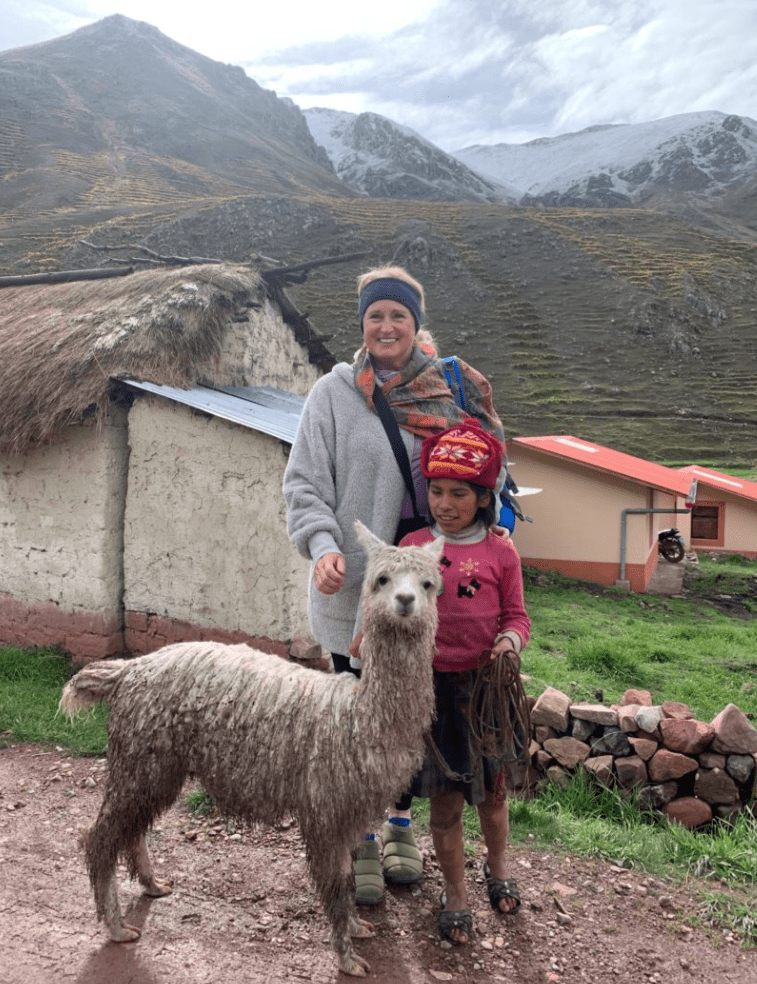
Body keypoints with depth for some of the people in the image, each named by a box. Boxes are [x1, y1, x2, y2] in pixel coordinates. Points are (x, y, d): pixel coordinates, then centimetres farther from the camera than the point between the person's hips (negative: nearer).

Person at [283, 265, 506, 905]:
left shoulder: (453, 391, 5)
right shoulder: (335, 393, 0)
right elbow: (305, 481, -2)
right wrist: (322, 544, -19)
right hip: (356, 578, -2)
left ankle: (401, 820, 35)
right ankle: (360, 839, 25)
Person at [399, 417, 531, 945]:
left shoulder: (501, 551, -5)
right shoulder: (412, 547, -4)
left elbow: (516, 614, 1)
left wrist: (511, 641, -19)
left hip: (487, 684, 1)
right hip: (433, 683, 0)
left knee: (492, 788, 20)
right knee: (445, 799, 10)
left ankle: (498, 867, 48)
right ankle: (455, 893, 32)